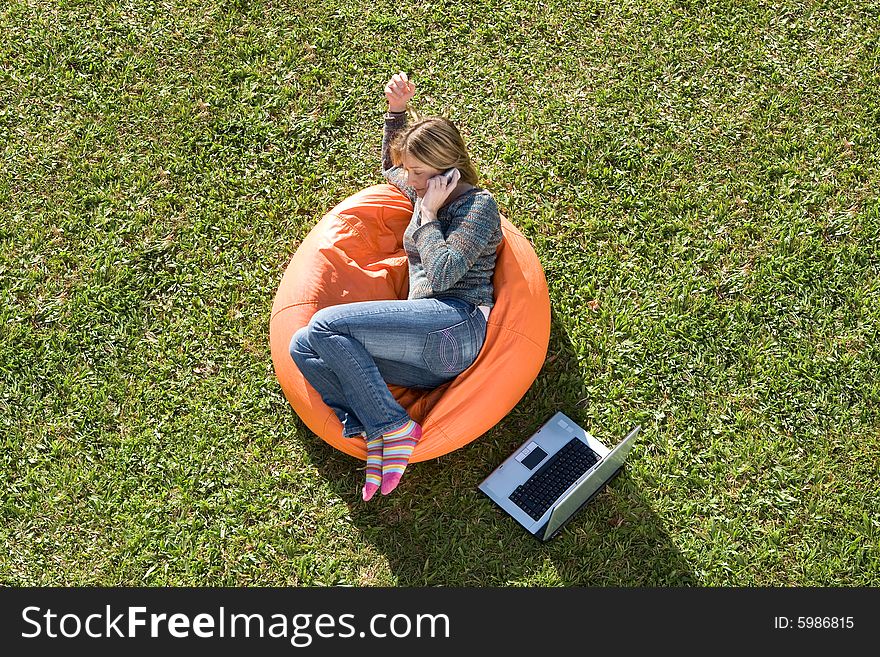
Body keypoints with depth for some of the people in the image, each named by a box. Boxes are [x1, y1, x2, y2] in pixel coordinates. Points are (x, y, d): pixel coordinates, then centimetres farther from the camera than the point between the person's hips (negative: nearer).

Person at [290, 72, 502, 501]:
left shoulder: (478, 205, -3)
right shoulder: (425, 194, 22)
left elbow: (442, 274, -18)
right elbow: (388, 168, 44)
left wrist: (428, 215, -6)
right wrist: (397, 110, 31)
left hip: (456, 325, -9)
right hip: (429, 354, 9)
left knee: (326, 323, -19)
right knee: (302, 346, -7)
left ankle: (394, 427, -17)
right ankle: (374, 436, -22)